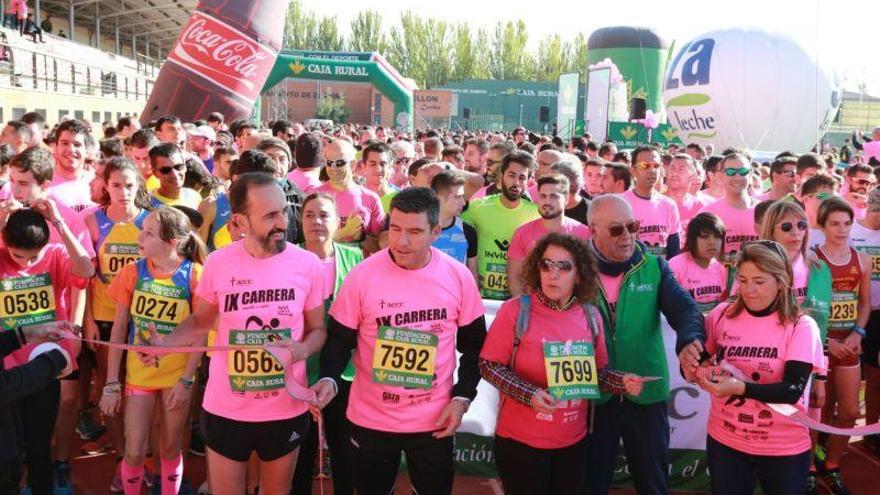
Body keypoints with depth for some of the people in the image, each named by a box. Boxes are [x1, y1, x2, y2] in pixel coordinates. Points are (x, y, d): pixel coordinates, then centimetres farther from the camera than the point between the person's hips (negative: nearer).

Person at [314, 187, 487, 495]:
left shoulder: (458, 276, -8)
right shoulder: (362, 275, -13)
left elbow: (473, 344, 3)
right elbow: (339, 340, -4)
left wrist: (462, 398, -6)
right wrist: (329, 379, -21)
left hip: (435, 420, 1)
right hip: (371, 419, -1)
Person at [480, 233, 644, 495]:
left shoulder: (590, 315, -1)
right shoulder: (516, 310, -13)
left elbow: (596, 371, 10)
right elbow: (489, 365, -11)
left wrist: (622, 382, -9)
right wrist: (529, 394, -23)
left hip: (574, 441, 4)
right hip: (521, 440, -4)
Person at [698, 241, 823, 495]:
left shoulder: (801, 326, -12)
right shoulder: (722, 314, -5)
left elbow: (793, 389, -21)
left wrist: (741, 388, -35)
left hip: (785, 448, -2)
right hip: (725, 441, 2)